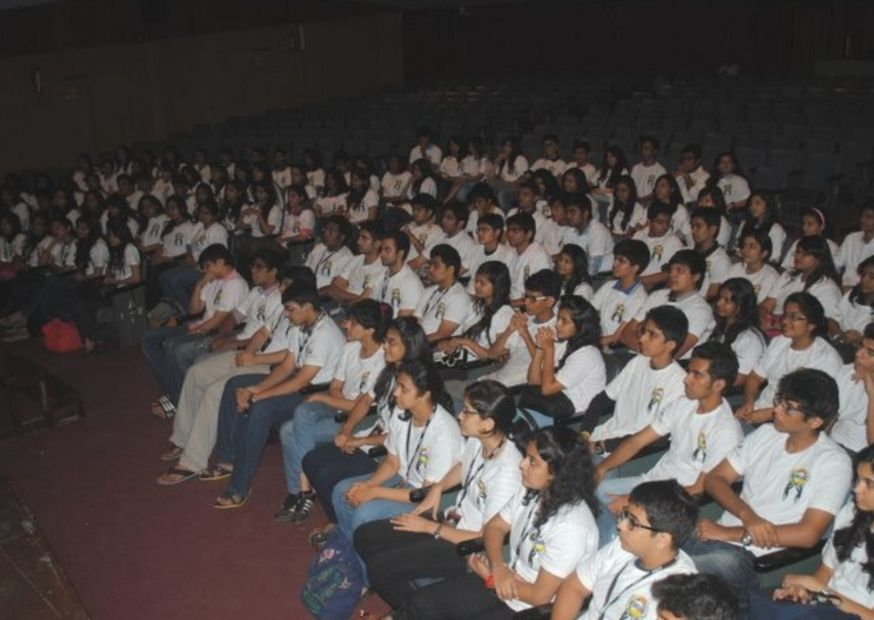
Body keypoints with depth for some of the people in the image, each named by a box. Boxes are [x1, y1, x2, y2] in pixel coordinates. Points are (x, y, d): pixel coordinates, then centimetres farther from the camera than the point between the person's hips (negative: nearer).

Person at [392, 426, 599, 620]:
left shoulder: (570, 525, -28)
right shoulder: (531, 492, -4)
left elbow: (540, 595, -23)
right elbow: (494, 527, 9)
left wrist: (491, 575, -9)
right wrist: (498, 566, -12)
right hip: (508, 580, 8)